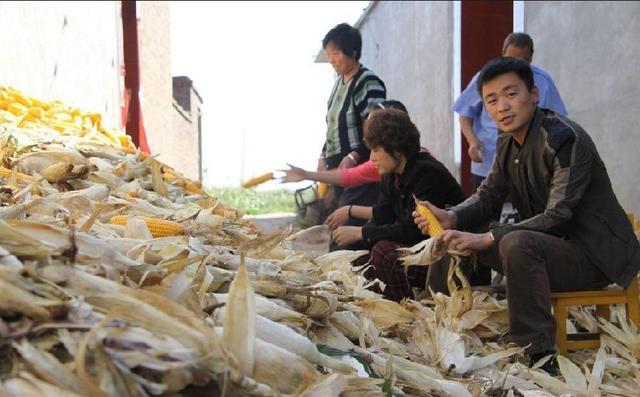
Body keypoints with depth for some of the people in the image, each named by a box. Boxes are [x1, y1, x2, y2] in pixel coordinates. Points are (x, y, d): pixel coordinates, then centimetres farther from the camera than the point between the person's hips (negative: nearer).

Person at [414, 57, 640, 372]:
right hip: (548, 242, 9)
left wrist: (485, 239, -30)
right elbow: (488, 196, 8)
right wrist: (451, 218, -13)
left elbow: (558, 216, -27)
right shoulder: (508, 140, 5)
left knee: (517, 244, -36)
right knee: (458, 237, 5)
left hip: (595, 252, -9)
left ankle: (540, 357, -27)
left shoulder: (564, 138, -21)